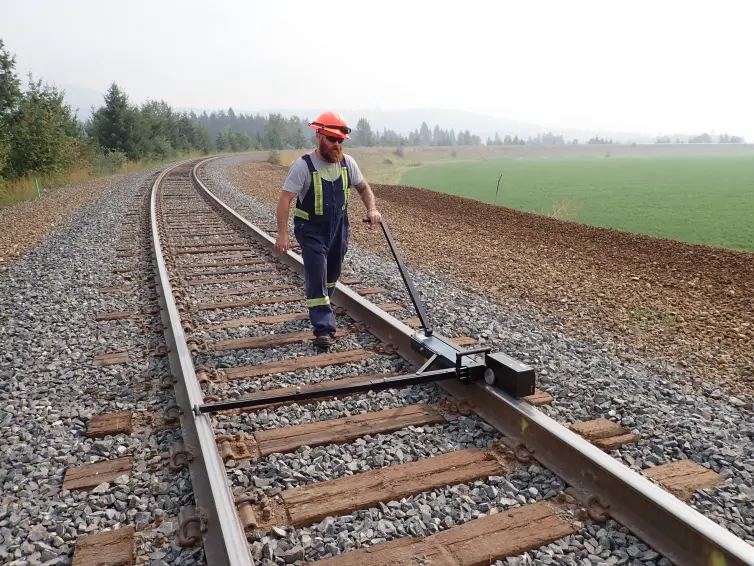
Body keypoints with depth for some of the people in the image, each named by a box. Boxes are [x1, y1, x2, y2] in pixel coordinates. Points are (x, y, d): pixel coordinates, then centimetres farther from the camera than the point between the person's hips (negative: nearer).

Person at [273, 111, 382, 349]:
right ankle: (323, 328, -5)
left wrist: (372, 209, -7)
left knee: (332, 273, 19)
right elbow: (284, 199, -21)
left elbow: (363, 187, 10)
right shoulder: (303, 166, -20)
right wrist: (282, 234, -26)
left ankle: (319, 308, 45)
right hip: (311, 229, -5)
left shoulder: (347, 163, -6)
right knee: (317, 275, -10)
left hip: (339, 227, 5)